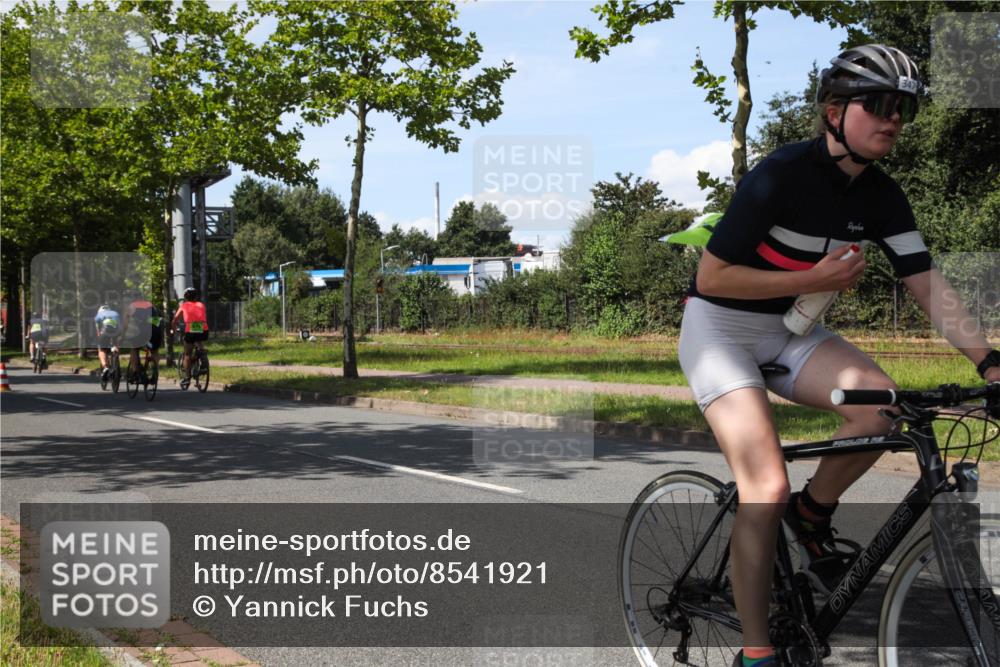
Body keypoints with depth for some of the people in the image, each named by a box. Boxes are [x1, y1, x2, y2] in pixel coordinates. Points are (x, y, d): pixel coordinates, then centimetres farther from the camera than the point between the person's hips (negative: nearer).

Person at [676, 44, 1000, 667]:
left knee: (882, 401, -23)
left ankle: (812, 514, 5)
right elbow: (712, 277, -21)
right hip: (720, 327, -6)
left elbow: (929, 284, -7)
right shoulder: (781, 175, -22)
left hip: (788, 330, 6)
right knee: (768, 486, -20)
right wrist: (815, 279, -22)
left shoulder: (882, 196, -3)